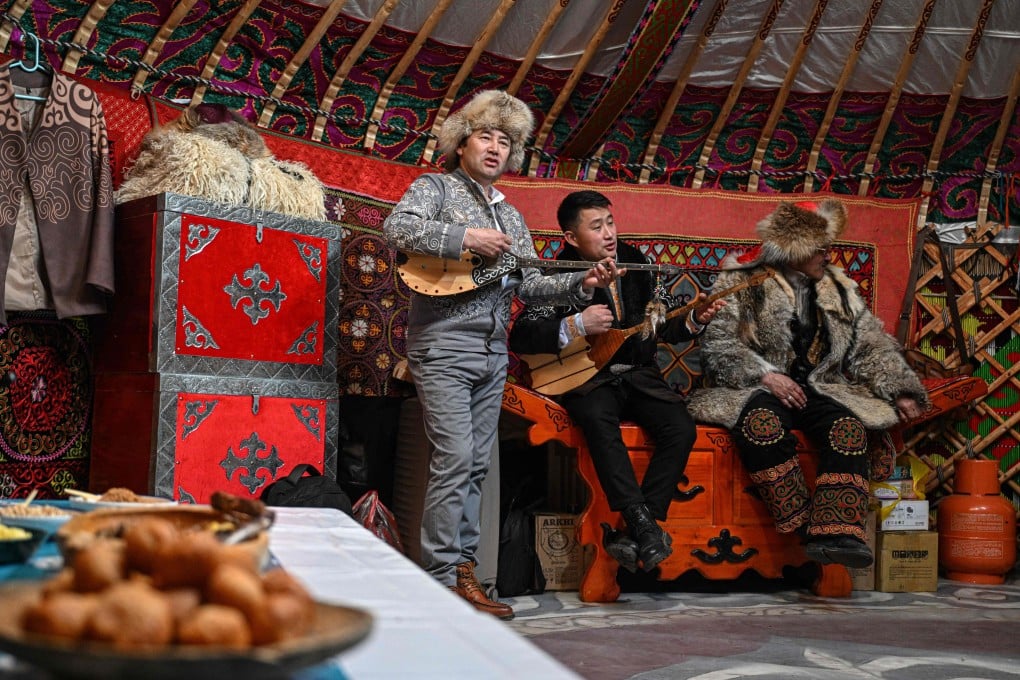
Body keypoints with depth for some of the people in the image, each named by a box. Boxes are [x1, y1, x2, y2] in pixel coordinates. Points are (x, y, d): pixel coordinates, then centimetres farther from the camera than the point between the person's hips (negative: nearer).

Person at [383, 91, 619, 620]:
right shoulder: (434, 188, 3)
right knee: (454, 459, -13)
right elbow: (397, 228, -17)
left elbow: (529, 284, 16)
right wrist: (466, 237, -21)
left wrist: (581, 284, 2)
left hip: (493, 354, 7)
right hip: (443, 346, -7)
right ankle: (440, 580, -7)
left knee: (476, 466, 8)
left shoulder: (510, 216, 21)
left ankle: (462, 571, 14)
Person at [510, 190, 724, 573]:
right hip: (588, 379, -4)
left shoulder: (634, 263, 9)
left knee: (681, 429, -22)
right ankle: (644, 524, -38)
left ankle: (633, 534, -22)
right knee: (598, 420, -37)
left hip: (639, 374, 4)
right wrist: (576, 325, -23)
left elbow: (661, 329, 17)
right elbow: (520, 339, -13)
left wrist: (694, 321, -1)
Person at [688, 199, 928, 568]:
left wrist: (899, 392, 1)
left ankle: (836, 534, -38)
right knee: (762, 421, -38)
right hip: (756, 389, -3)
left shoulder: (839, 288, 18)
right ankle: (801, 523, -31)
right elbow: (717, 343, -8)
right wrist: (766, 375, -20)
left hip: (819, 389, 4)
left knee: (848, 426, -29)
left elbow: (872, 347, 16)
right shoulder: (741, 284, 2)